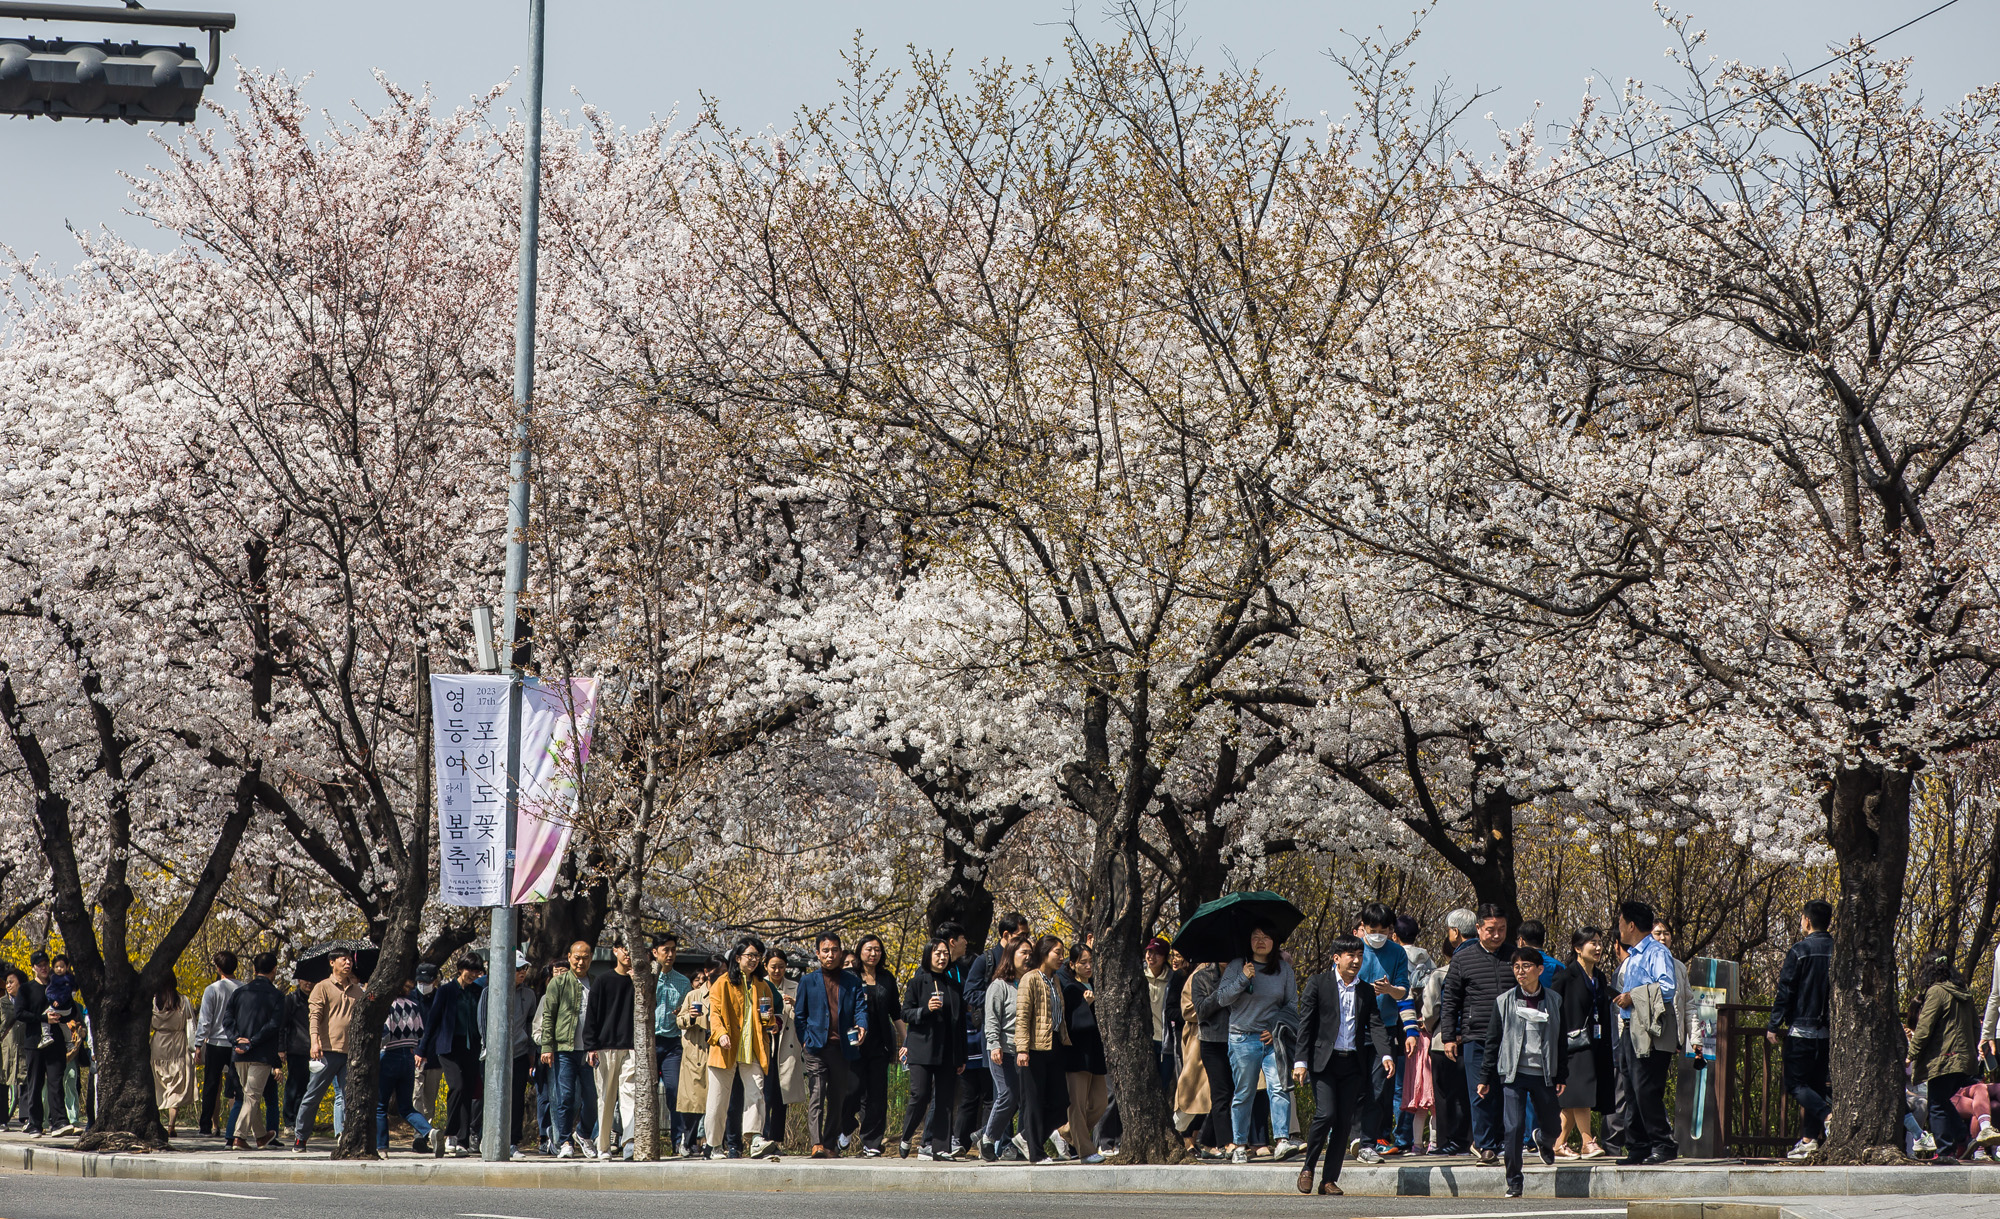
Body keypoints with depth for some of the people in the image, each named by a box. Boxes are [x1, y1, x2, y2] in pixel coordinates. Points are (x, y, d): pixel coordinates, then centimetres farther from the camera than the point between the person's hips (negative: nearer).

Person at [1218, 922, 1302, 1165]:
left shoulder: (1284, 968, 10)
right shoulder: (1237, 966, 5)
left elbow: (1292, 1004, 14)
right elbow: (1222, 998, -1)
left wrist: (1277, 1028, 0)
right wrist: (1242, 979, -14)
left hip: (1273, 1037, 1)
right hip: (1243, 1037, -1)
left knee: (1279, 1087, -14)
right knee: (1243, 1093, 2)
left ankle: (1282, 1142, -21)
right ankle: (1240, 1146, 10)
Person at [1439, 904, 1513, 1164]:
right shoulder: (1463, 959, 5)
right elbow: (1451, 1000, 8)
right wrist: (1448, 1036, 3)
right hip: (1476, 1037, -1)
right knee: (1480, 1094, -3)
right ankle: (1486, 1146, 6)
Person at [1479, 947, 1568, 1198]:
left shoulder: (1554, 1002, 4)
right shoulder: (1504, 1001, 2)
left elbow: (1562, 1041, 8)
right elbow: (1492, 1041, 6)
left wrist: (1562, 1077, 5)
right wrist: (1485, 1078, 4)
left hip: (1544, 1074, 1)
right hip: (1513, 1073, -1)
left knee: (1550, 1127, 11)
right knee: (1514, 1128, -9)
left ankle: (1542, 1141, 48)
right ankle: (1514, 1182, 1)